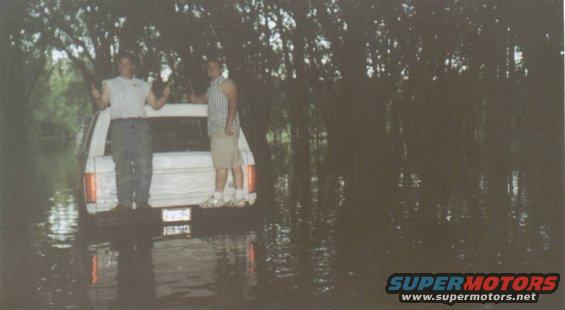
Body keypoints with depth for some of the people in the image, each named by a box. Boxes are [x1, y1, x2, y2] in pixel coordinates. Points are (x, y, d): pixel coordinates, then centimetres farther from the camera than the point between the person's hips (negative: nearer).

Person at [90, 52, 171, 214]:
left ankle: (142, 200, -3)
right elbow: (103, 104, 12)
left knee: (144, 164, -7)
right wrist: (97, 97, -9)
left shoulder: (143, 85, 22)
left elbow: (156, 104, 19)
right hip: (119, 125, -1)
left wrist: (165, 95, 0)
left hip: (140, 125, 1)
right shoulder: (110, 84, 21)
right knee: (122, 165, -6)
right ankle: (124, 202, -5)